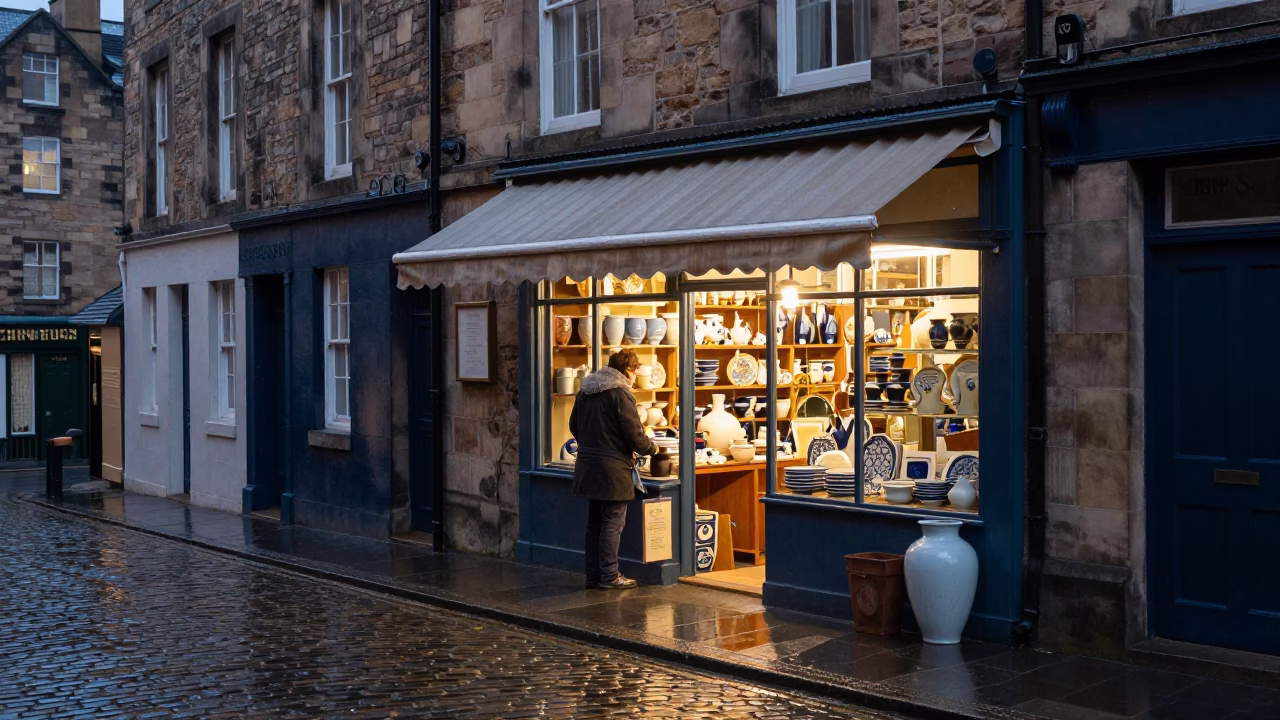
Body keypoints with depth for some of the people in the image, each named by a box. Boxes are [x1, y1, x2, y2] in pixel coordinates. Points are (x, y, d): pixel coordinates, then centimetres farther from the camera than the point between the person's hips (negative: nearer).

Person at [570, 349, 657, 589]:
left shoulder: (586, 391, 9)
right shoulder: (621, 394, -14)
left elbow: (574, 425, 17)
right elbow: (634, 435, -15)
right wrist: (652, 447, 3)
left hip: (588, 465, 8)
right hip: (613, 469, -8)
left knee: (594, 521, 14)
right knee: (613, 522, 0)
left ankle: (593, 575, 19)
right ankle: (609, 576, 4)